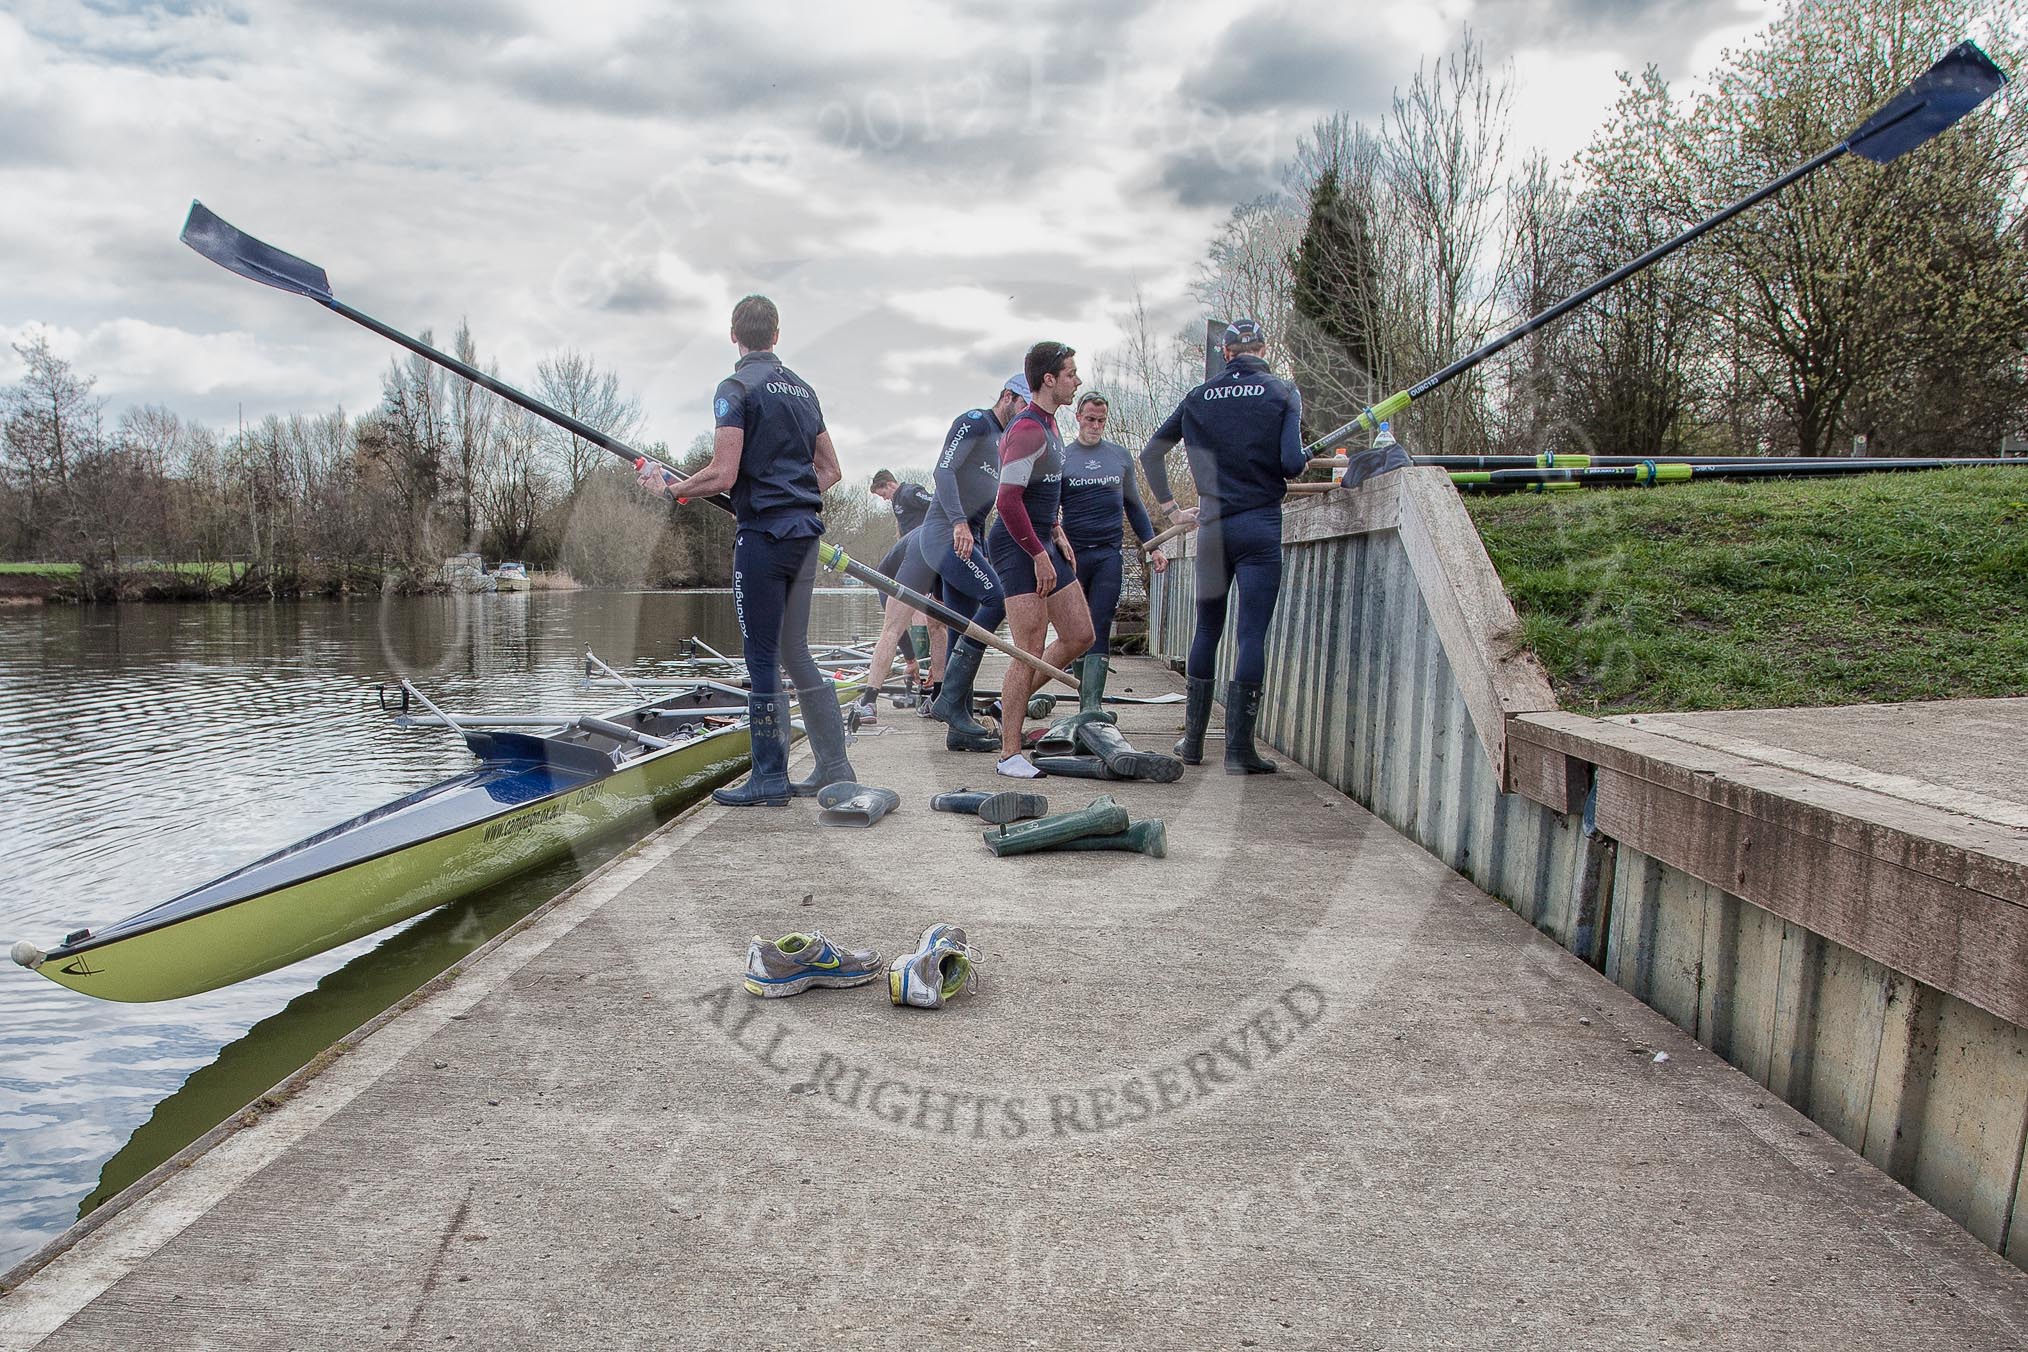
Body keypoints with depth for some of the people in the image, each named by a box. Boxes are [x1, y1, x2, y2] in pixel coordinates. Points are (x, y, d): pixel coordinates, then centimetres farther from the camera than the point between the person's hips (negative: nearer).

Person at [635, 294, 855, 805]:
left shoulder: (737, 387, -7)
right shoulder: (802, 388, 16)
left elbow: (722, 476, -14)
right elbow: (829, 470, 20)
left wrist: (669, 488, 1)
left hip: (763, 533, -7)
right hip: (805, 533, 7)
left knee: (762, 658, -1)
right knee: (795, 654, 13)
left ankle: (770, 778, 5)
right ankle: (835, 769, 15)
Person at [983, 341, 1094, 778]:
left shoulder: (1048, 425, 16)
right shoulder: (1028, 431, -17)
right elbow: (1008, 500, -24)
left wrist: (1057, 532, 16)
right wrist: (1039, 554, -20)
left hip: (1042, 543, 10)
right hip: (1018, 547, -10)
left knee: (1080, 637, 9)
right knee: (1031, 652, -9)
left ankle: (1013, 701, 23)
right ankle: (1010, 754, -1)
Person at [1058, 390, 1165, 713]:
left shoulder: (1121, 456, 12)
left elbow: (1134, 505, 20)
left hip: (1109, 555, 0)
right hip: (1072, 554, 0)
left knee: (1099, 631, -9)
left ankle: (1091, 706, -16)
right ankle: (1084, 697, 16)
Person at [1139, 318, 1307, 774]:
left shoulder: (1199, 397, 10)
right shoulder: (1282, 392, 0)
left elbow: (1150, 454, 12)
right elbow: (1291, 463, -12)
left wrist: (1169, 508, 18)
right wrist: (1307, 458, 11)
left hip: (1212, 527, 3)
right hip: (1260, 523, -3)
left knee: (1206, 630, 14)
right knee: (1252, 634, -2)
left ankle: (1193, 740, 19)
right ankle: (1239, 747, -1)